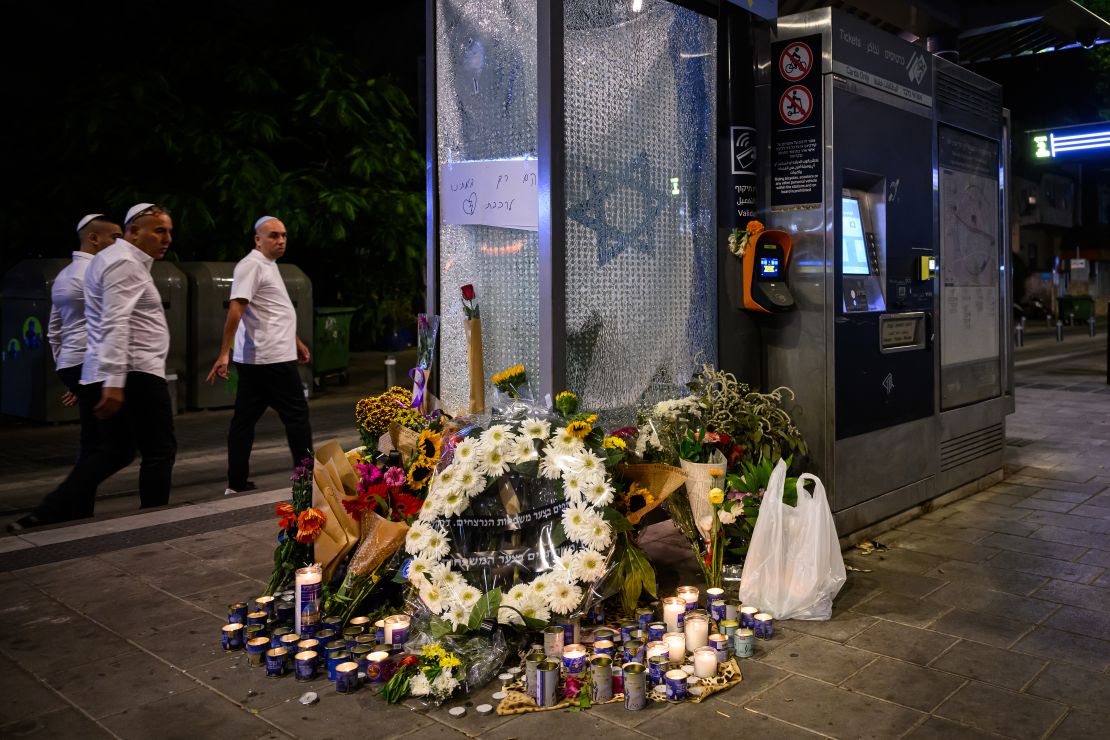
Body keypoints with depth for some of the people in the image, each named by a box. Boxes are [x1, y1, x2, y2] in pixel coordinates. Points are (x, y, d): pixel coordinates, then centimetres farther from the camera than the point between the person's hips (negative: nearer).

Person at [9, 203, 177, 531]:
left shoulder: (114, 258, 21)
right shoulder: (125, 262, -12)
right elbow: (116, 324, -23)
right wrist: (114, 381, -29)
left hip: (118, 375, 10)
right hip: (135, 374, -10)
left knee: (113, 450, 14)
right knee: (159, 451, 0)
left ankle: (47, 516, 8)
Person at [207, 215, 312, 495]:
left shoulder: (268, 266, 19)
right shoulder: (252, 265, -13)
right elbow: (235, 310, -22)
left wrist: (296, 342, 31)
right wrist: (224, 353, -28)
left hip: (255, 359, 10)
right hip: (271, 359, -10)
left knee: (245, 419, 8)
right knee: (296, 415, -1)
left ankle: (237, 483, 13)